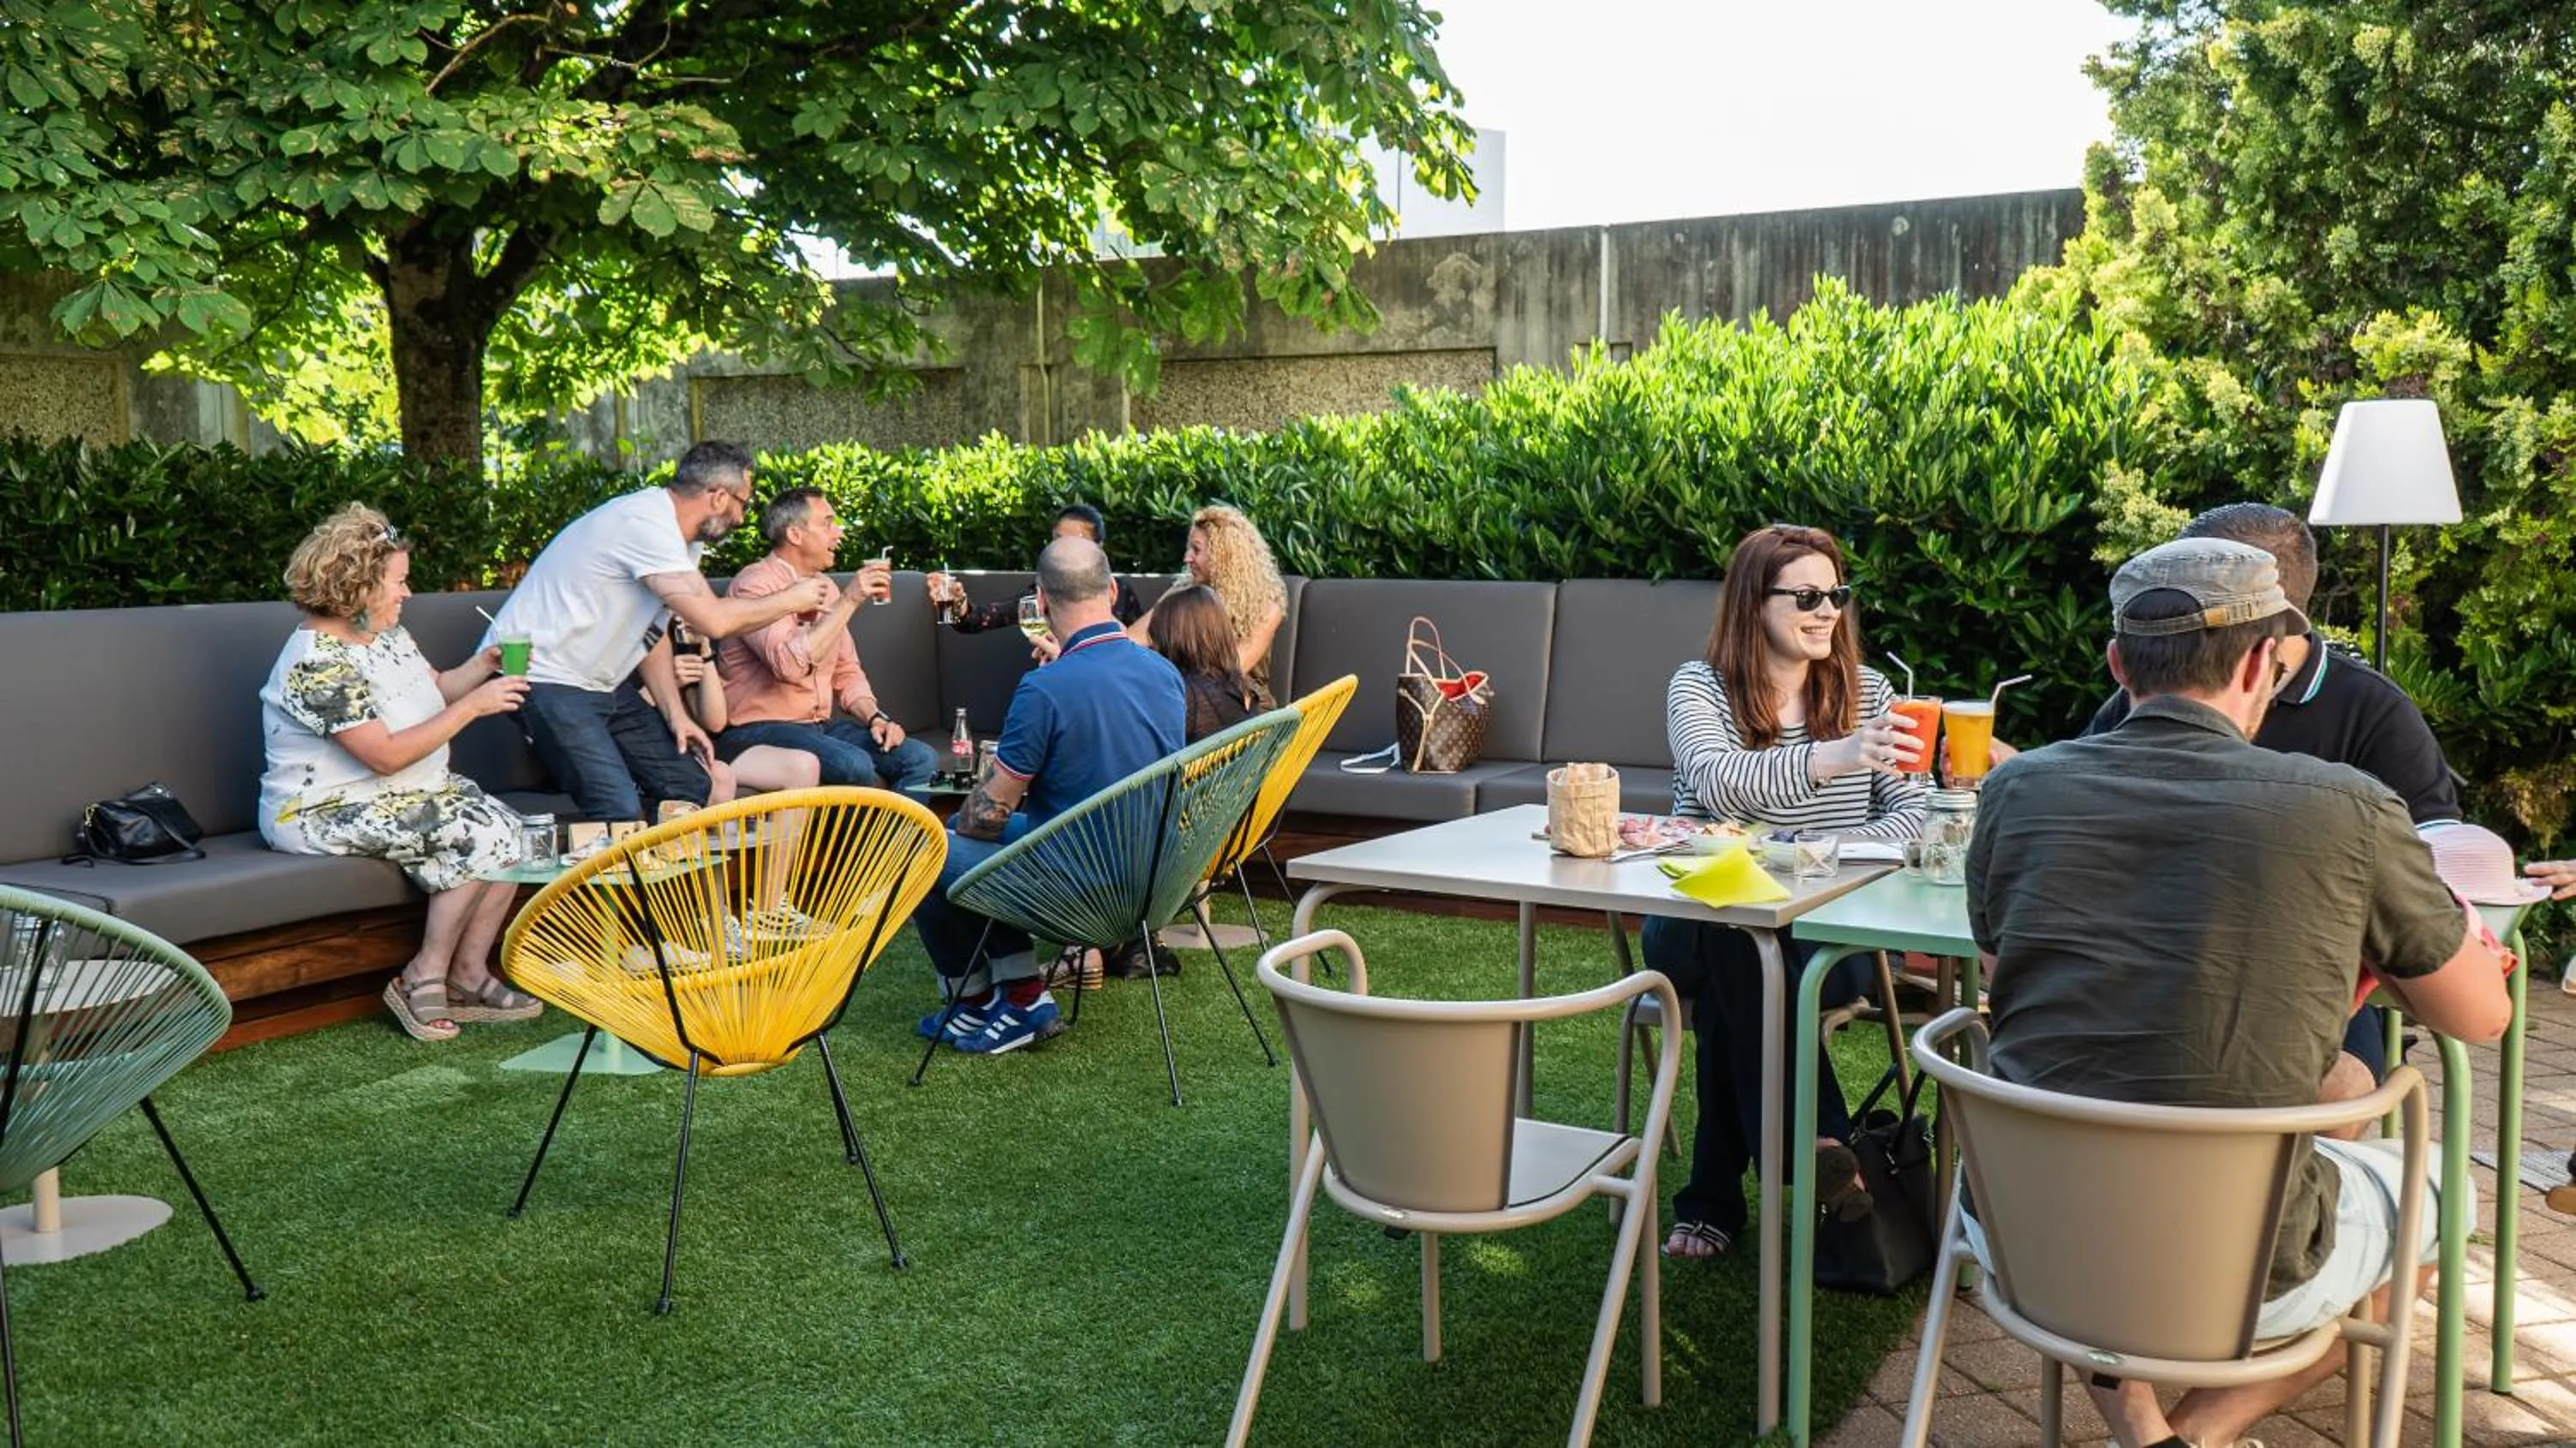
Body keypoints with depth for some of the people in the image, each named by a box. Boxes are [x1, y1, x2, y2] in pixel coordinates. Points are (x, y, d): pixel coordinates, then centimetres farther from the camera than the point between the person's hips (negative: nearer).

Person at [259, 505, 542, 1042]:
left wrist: (483, 665, 1)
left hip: (405, 795, 9)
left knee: (508, 832, -11)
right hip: (327, 814, -9)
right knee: (480, 834, -23)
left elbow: (434, 691, 20)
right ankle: (425, 978, -9)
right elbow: (388, 755, -26)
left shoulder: (386, 634, 7)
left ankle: (468, 976, -3)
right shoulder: (318, 663, -22)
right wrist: (472, 706, -24)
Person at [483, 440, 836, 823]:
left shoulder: (679, 534, 9)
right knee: (621, 815, -23)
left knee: (690, 787, 4)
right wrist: (791, 600, -13)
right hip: (543, 677, -10)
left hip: (599, 682, 10)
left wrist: (675, 712, 4)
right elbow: (714, 620, -28)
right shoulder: (645, 524, -23)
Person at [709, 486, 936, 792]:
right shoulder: (755, 585, -12)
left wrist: (875, 717, 0)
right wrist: (849, 600, -24)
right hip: (758, 729, -8)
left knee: (921, 759, -11)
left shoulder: (825, 587, 13)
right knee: (854, 764, -33)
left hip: (821, 725, 8)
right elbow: (791, 665, -28)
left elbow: (846, 672, 19)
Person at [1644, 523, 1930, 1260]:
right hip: (1702, 921, -1)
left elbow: (1917, 811, 3)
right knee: (1734, 941, -38)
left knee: (1730, 996, -34)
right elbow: (1716, 783, -23)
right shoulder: (1700, 686, -1)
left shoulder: (1867, 691, 10)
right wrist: (1835, 758, -39)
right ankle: (1815, 1140, -34)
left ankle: (1714, 1198, -24)